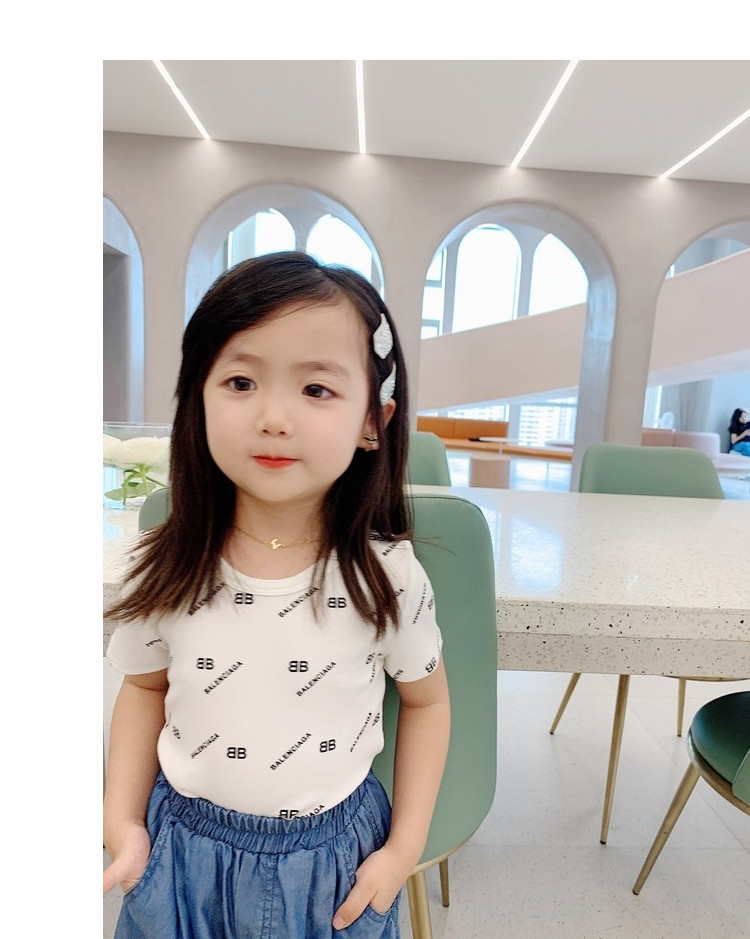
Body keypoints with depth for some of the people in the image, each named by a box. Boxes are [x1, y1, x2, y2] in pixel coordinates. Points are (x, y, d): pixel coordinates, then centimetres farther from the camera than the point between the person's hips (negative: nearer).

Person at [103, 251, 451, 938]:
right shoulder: (167, 571, -16)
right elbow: (145, 688, 2)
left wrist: (405, 847, -5)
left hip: (334, 855, -1)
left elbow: (426, 701, -5)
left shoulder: (387, 575, -21)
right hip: (185, 849, 2)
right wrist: (123, 820, -4)